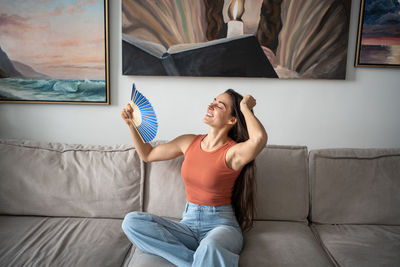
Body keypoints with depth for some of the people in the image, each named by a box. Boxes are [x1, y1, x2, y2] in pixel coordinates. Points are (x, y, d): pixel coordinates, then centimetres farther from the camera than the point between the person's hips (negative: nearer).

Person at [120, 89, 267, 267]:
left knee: (209, 247, -43)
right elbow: (147, 155, 20)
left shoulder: (233, 152, -11)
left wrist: (245, 108, -18)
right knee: (132, 221, -18)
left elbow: (260, 138, -36)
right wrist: (131, 124, 11)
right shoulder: (189, 142, 6)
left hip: (221, 224, -6)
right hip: (188, 223, 7)